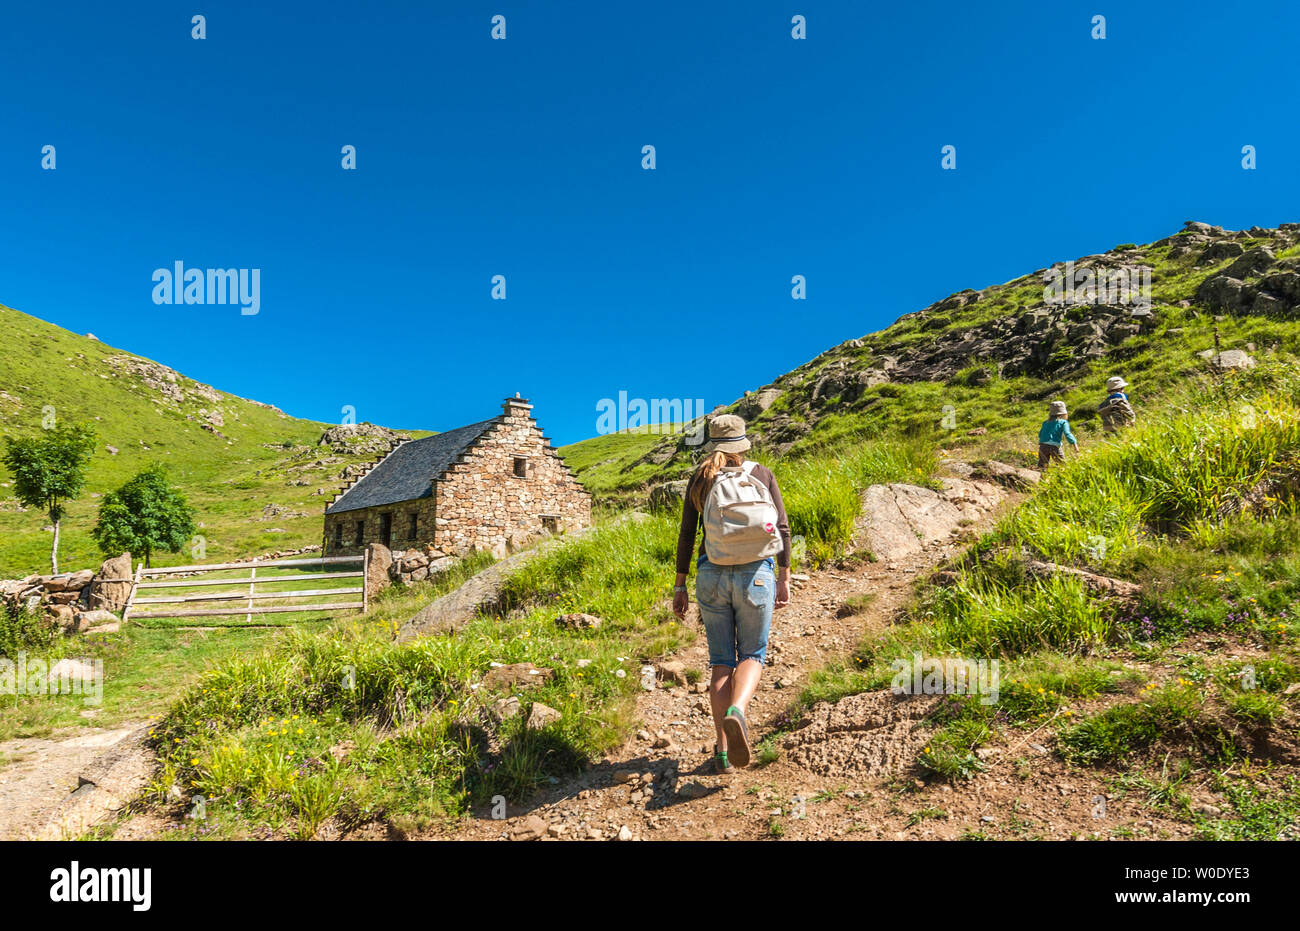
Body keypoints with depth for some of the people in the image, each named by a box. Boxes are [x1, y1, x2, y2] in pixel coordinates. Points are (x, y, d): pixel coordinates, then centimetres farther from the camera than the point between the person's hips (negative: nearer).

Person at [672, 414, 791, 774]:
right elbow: (782, 528, 0)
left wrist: (679, 586, 8)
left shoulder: (700, 478, 3)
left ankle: (723, 750, 9)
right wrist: (784, 578, 7)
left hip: (712, 575, 1)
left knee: (721, 660, 13)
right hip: (756, 575, -1)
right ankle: (736, 710, -18)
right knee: (752, 655, 14)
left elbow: (686, 534, 2)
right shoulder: (762, 475, 3)